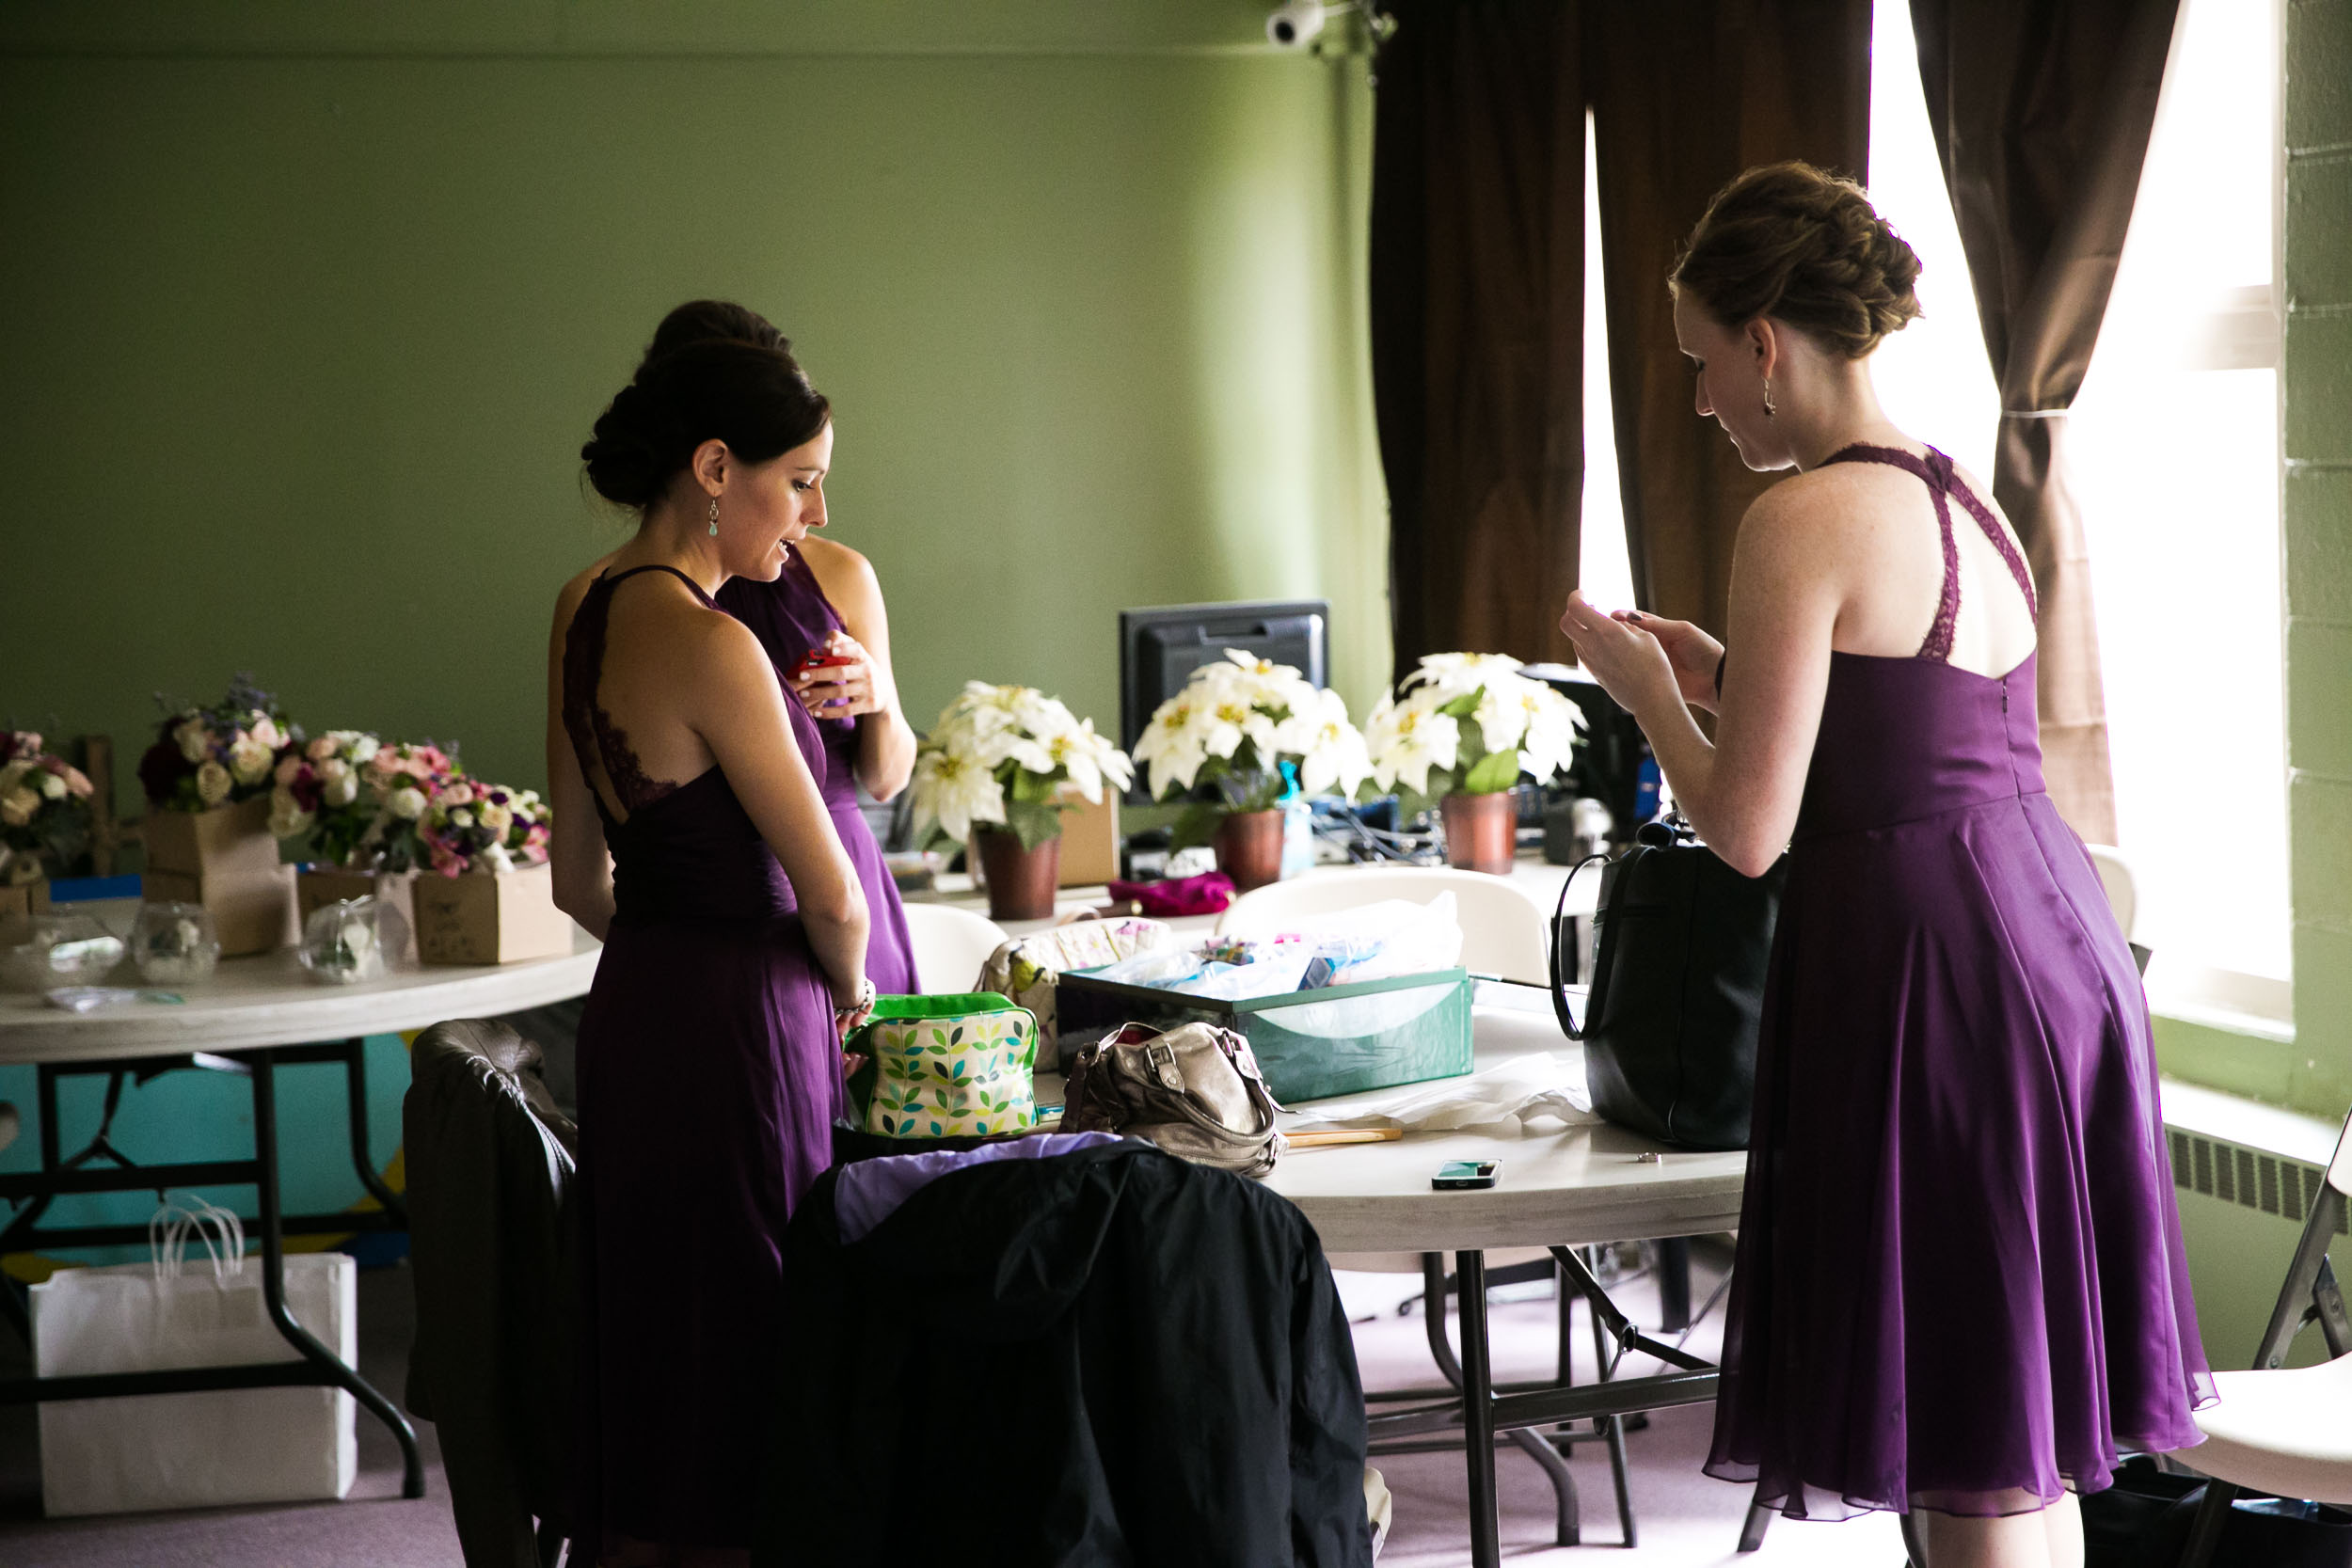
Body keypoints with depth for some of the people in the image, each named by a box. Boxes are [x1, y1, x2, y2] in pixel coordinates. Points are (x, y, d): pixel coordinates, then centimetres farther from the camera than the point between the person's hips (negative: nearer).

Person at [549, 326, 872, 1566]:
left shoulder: (583, 610, 8)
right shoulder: (706, 641, -19)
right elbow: (830, 893, -14)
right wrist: (847, 990, 5)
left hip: (630, 1002, 9)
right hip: (738, 1029, -9)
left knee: (649, 1346, 16)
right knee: (742, 1344, 0)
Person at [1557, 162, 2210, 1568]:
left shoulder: (1804, 519, -14)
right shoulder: (1965, 496, 13)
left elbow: (1749, 830, -15)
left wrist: (1646, 691, 2)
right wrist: (1722, 676, 21)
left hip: (1927, 955, -9)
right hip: (2050, 924, 9)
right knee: (2027, 1438, 18)